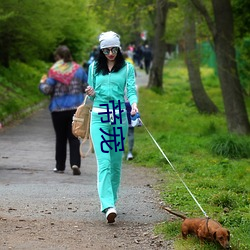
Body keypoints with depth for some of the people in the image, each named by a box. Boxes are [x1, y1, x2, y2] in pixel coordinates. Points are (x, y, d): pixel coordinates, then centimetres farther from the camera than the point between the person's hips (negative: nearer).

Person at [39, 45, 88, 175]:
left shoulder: (54, 71, -9)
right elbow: (87, 87, 6)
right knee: (74, 137, 3)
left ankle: (60, 166, 16)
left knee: (60, 138, 10)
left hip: (58, 109, -2)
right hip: (76, 108, 2)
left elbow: (47, 90, -11)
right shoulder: (78, 69, 2)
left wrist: (42, 83, 9)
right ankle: (75, 163, -14)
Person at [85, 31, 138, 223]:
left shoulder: (127, 68, 7)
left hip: (119, 116, 0)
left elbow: (131, 90, -3)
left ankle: (112, 199, 20)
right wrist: (91, 94, -6)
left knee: (116, 162, 5)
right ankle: (108, 206, -22)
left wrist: (134, 104, -23)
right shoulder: (94, 68, 12)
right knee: (104, 162, -12)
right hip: (99, 116, 0)